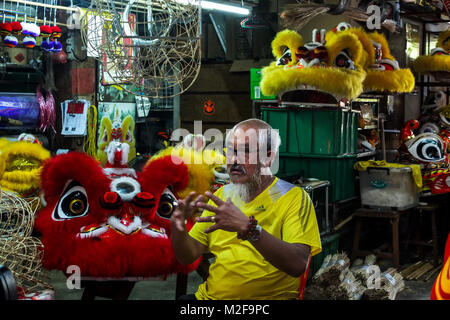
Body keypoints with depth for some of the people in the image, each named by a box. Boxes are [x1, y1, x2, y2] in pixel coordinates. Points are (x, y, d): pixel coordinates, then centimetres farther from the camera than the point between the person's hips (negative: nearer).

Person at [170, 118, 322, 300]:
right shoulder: (221, 195, 12)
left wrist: (247, 227, -28)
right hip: (210, 295, 3)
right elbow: (189, 256, 10)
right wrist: (178, 227, -10)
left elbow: (298, 264, -19)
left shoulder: (294, 198, -4)